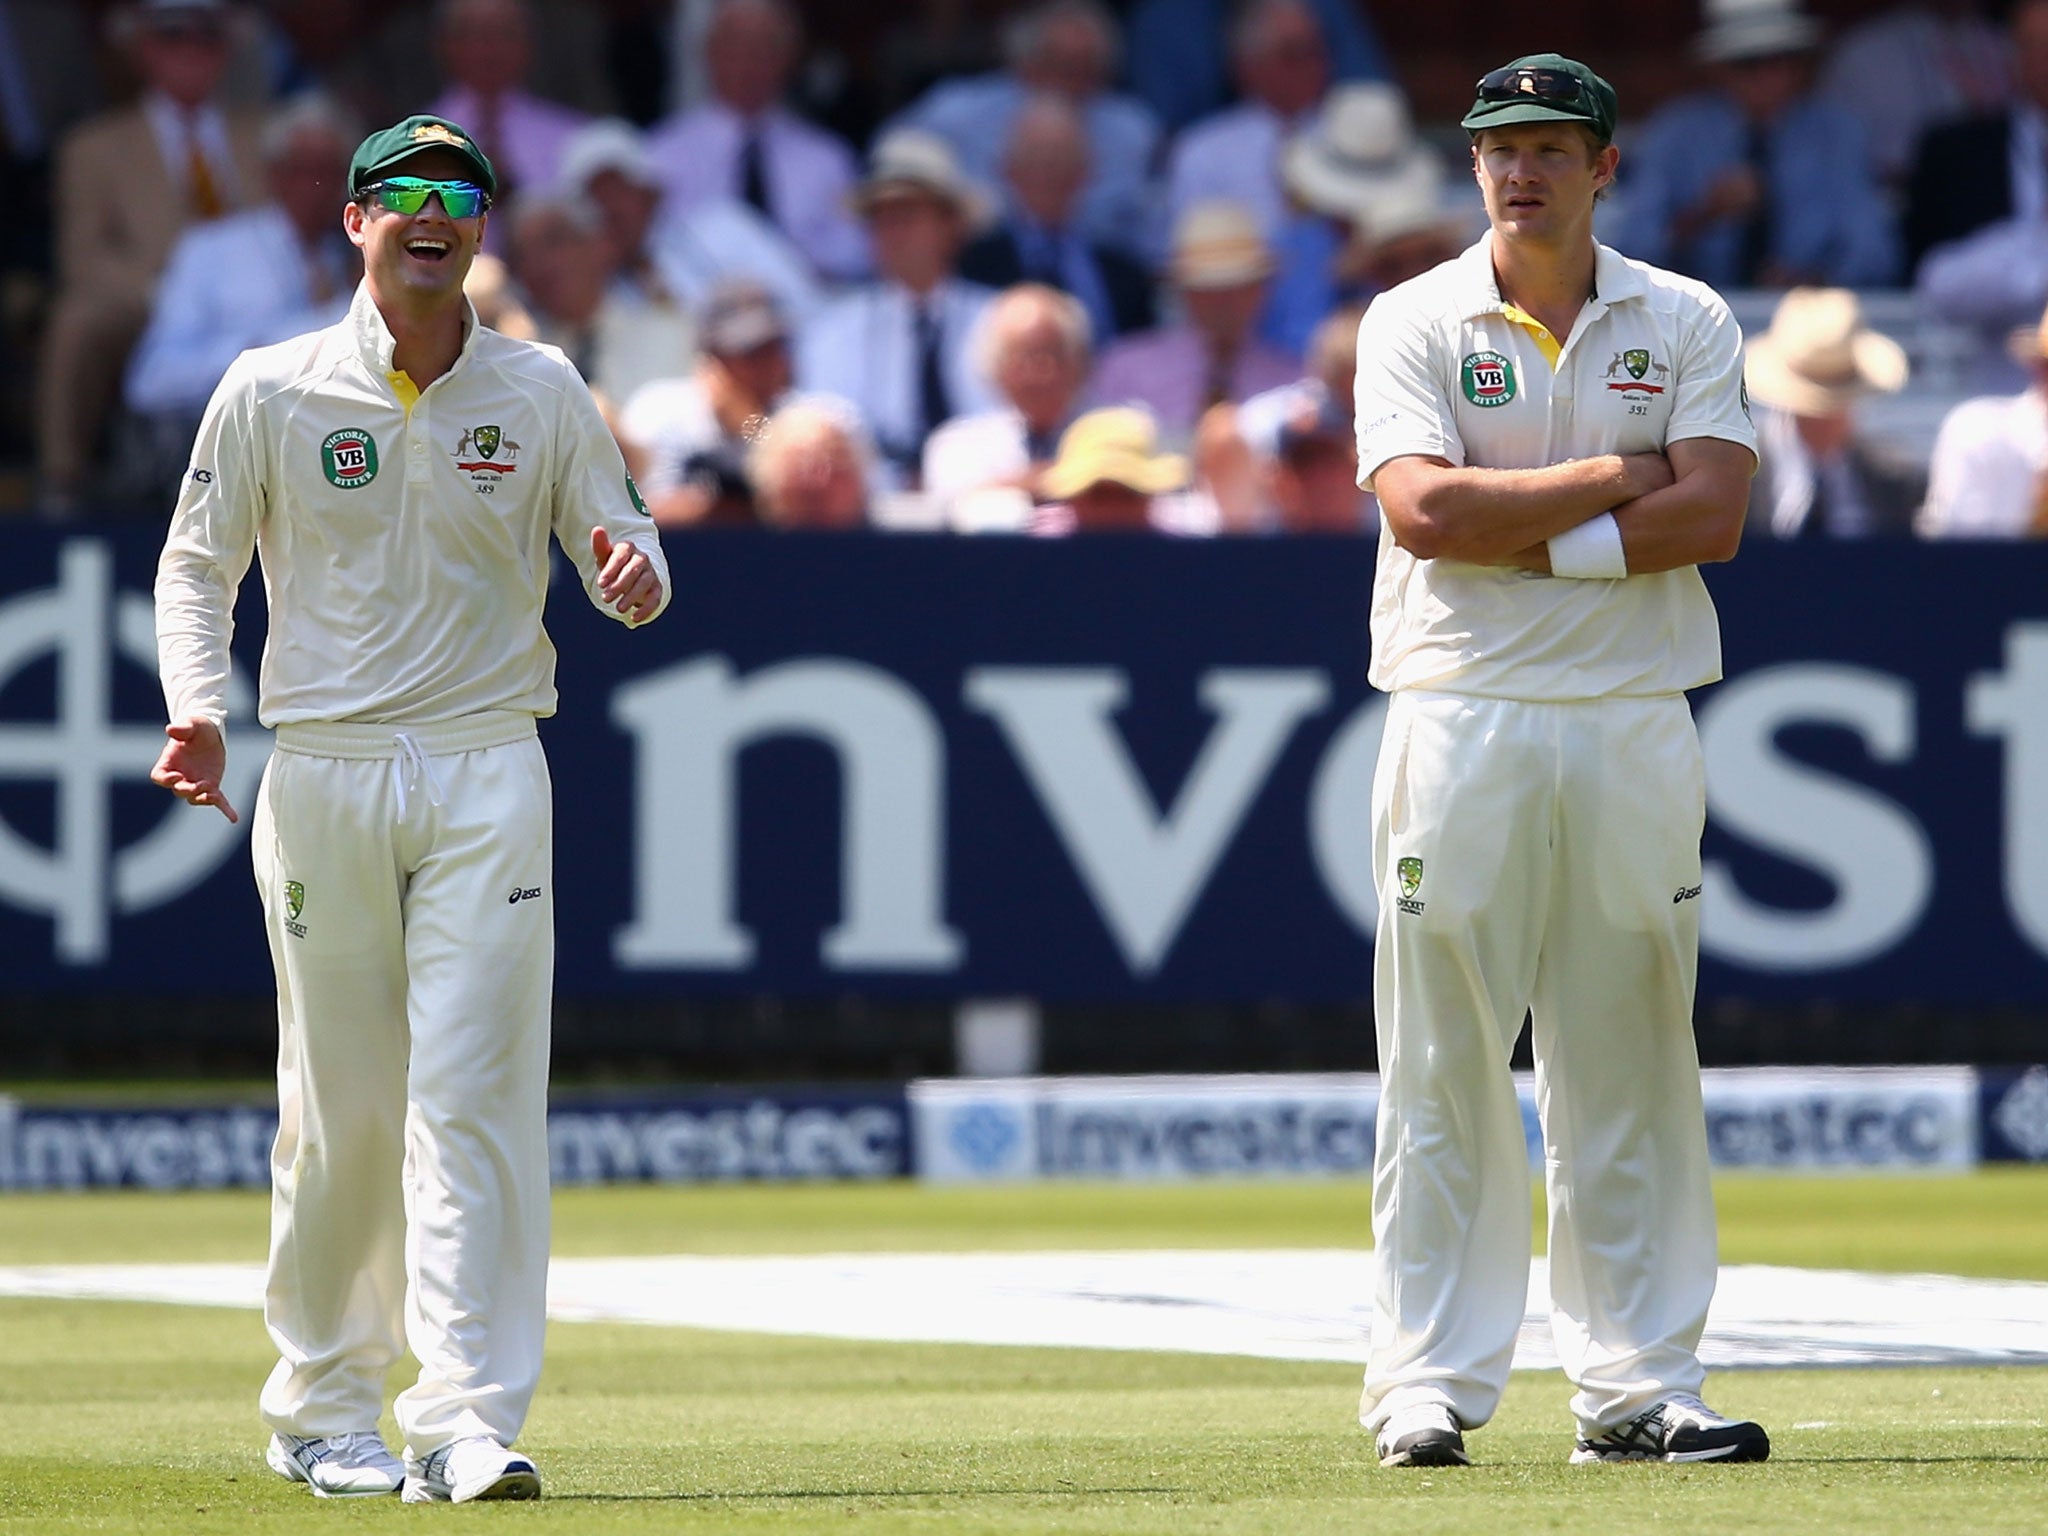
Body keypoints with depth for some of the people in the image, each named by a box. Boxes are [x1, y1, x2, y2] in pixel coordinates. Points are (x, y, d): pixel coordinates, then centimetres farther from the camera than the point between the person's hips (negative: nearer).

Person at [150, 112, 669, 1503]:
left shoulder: (543, 393, 5)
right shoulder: (272, 392, 2)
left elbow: (618, 542, 9)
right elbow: (197, 564, 8)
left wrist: (636, 575, -16)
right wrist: (195, 709, -9)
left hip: (487, 775, 0)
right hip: (324, 775, 0)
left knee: (471, 1092, -11)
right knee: (338, 1110, 3)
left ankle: (467, 1425, -16)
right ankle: (320, 1411, 19)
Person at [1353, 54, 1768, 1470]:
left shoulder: (1687, 325, 8)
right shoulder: (1413, 325, 4)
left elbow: (1712, 517, -6)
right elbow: (1423, 513, -11)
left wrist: (1525, 543, -11)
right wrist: (1612, 479, -8)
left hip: (1634, 726, 2)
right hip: (1461, 716, -1)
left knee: (1632, 1073, 3)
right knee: (1444, 1075, -2)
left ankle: (1638, 1390, 6)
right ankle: (1428, 1389, 0)